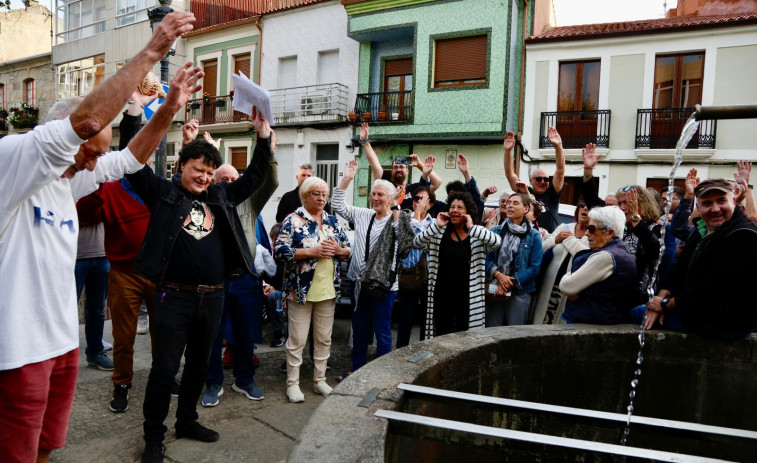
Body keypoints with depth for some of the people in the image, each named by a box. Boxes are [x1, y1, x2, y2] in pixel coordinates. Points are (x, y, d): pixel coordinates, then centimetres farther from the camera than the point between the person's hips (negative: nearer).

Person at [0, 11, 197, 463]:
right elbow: (87, 120, -30)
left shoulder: (68, 176, 10)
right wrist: (152, 52, -25)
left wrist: (170, 107, 4)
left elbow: (129, 158, 17)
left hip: (63, 337, 8)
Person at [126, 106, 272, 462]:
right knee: (165, 368, 2)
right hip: (175, 297, -4)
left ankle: (186, 421, 35)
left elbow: (255, 177, 11)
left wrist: (263, 136, 2)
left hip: (212, 298, 5)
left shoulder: (221, 196, 10)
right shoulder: (163, 192, -1)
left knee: (198, 365, 17)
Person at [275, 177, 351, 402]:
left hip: (328, 290, 5)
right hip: (301, 290, -5)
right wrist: (312, 251, -21)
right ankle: (292, 383, 17)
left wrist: (337, 250, -10)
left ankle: (320, 380, 27)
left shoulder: (333, 221, 10)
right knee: (297, 339, 2)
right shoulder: (293, 220, -6)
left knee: (324, 338, 13)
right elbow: (281, 250, -16)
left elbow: (348, 250, 13)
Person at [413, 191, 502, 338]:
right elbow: (416, 243, -7)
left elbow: (497, 241, -20)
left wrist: (472, 227, -20)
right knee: (441, 337, 10)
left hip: (467, 296, -2)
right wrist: (436, 226, -14)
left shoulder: (477, 237, -1)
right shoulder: (439, 234, 6)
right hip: (442, 294, 2)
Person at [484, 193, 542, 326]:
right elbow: (486, 259, 5)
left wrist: (510, 283, -11)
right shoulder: (495, 231, 9)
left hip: (520, 293, -2)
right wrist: (499, 275, -14)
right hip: (495, 291, 2)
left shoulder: (534, 235, 2)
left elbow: (534, 268, -3)